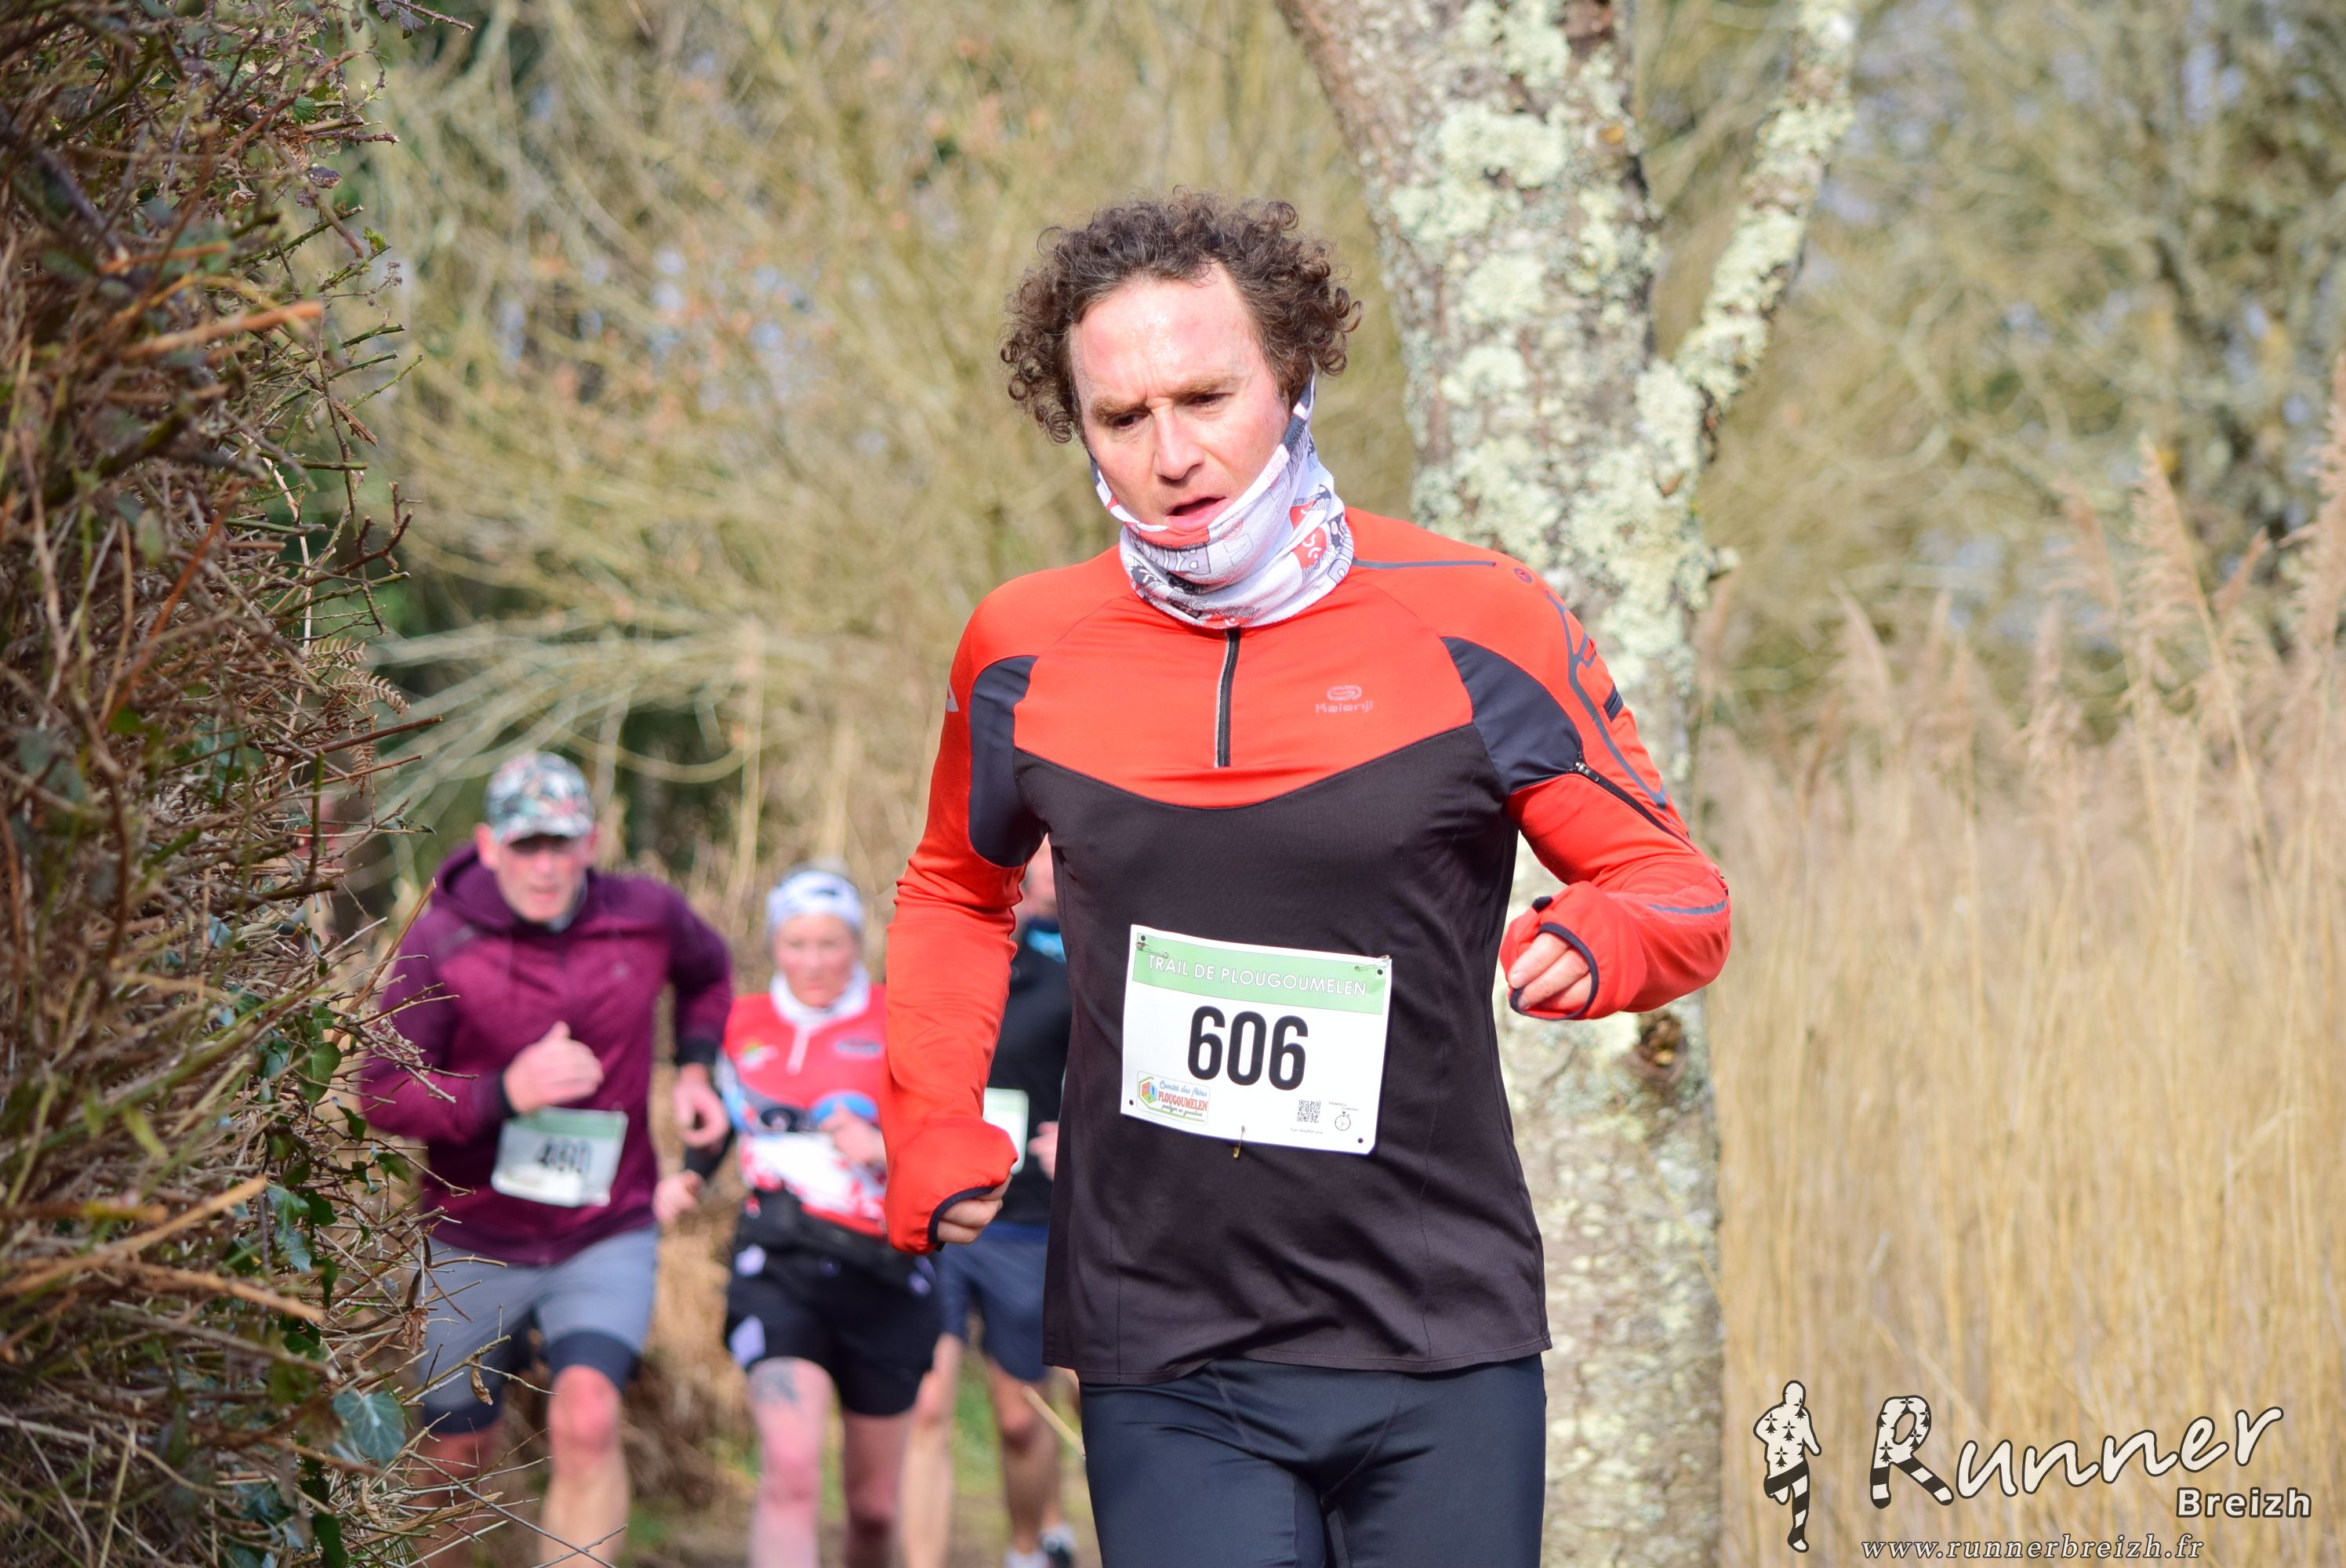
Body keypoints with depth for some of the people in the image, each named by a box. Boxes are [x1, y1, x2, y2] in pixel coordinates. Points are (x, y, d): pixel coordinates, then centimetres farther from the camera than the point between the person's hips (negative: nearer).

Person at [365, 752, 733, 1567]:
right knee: (456, 1460, 13)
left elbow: (707, 972, 21)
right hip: (477, 1244, 0)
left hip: (607, 1236, 0)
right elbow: (382, 1093, -13)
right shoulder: (441, 941, -12)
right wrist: (505, 1094, -27)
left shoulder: (649, 917, -4)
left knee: (586, 1421, -25)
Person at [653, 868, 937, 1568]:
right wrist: (687, 1176, 11)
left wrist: (885, 1149, -22)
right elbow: (719, 1119, 30)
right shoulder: (745, 1027, 10)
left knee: (874, 1502, 9)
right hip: (777, 1270, 0)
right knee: (791, 1470, -23)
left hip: (881, 1276, 0)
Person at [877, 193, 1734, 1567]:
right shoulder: (1027, 655, 2)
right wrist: (936, 1136, 9)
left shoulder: (1478, 628, -5)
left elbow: (1678, 888, 4)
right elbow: (956, 896, 23)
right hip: (1163, 1369, 1)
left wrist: (1597, 942, -19)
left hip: (1441, 1357, -1)